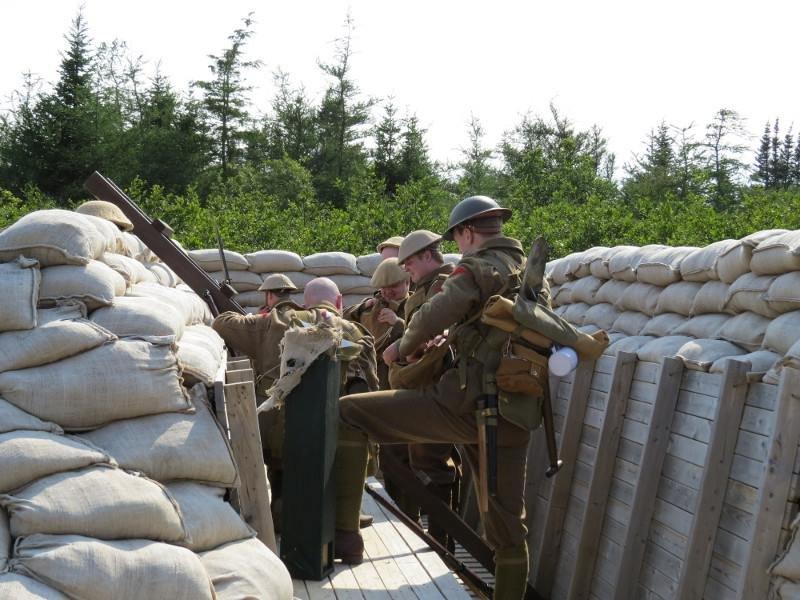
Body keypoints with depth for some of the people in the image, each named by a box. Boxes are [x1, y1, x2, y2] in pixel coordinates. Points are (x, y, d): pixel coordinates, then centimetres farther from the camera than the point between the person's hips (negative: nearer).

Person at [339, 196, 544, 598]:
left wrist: (403, 346, 3)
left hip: (470, 402, -8)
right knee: (507, 520, 15)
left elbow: (434, 316, -15)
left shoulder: (479, 267, -3)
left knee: (346, 412, -8)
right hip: (515, 415, 8)